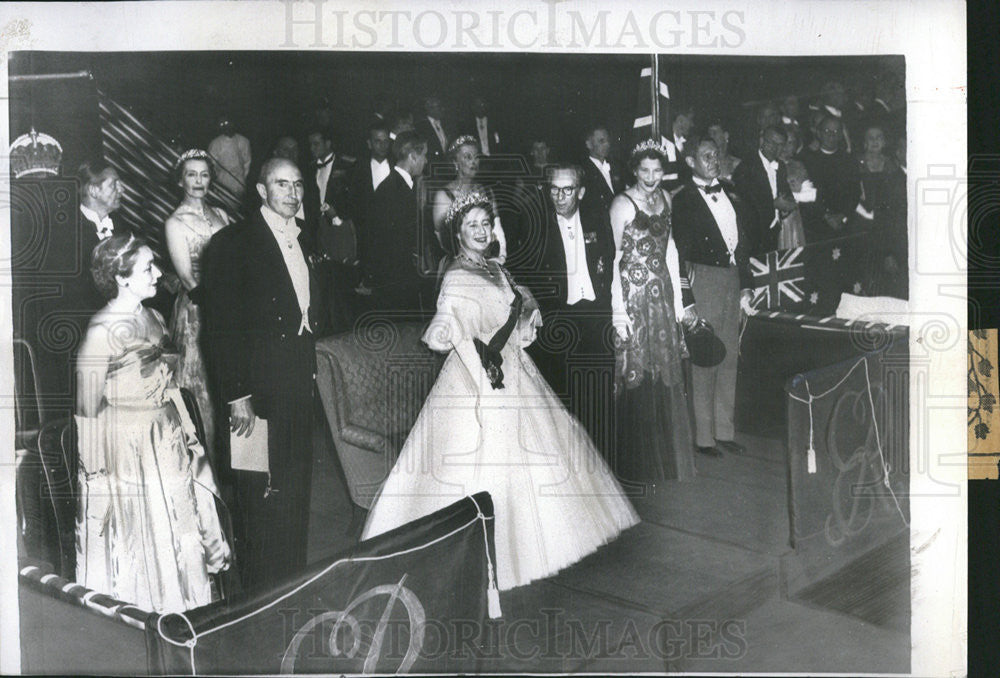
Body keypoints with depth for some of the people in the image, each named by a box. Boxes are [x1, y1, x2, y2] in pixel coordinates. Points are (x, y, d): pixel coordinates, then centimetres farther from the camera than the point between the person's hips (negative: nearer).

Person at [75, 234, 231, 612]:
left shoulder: (154, 319, 4)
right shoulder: (101, 332, -20)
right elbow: (88, 409, -16)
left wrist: (186, 434, 12)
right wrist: (95, 470, -12)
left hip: (168, 438, 7)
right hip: (127, 445, -7)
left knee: (179, 520, 16)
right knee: (139, 529, 7)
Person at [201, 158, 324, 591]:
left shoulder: (304, 242, 15)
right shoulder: (232, 243, -6)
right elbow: (221, 325, -11)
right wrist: (236, 396, -16)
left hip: (300, 390, 7)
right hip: (260, 390, -7)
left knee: (296, 494, 13)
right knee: (261, 498, -1)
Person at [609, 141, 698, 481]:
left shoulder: (665, 199, 9)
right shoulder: (623, 204, -11)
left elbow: (670, 249, 13)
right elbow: (612, 259, -11)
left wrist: (680, 301, 10)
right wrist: (618, 312, -15)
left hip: (662, 294, 6)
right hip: (632, 295, -6)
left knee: (666, 376, 12)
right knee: (636, 374, 0)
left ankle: (666, 458, 26)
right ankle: (637, 463, 14)